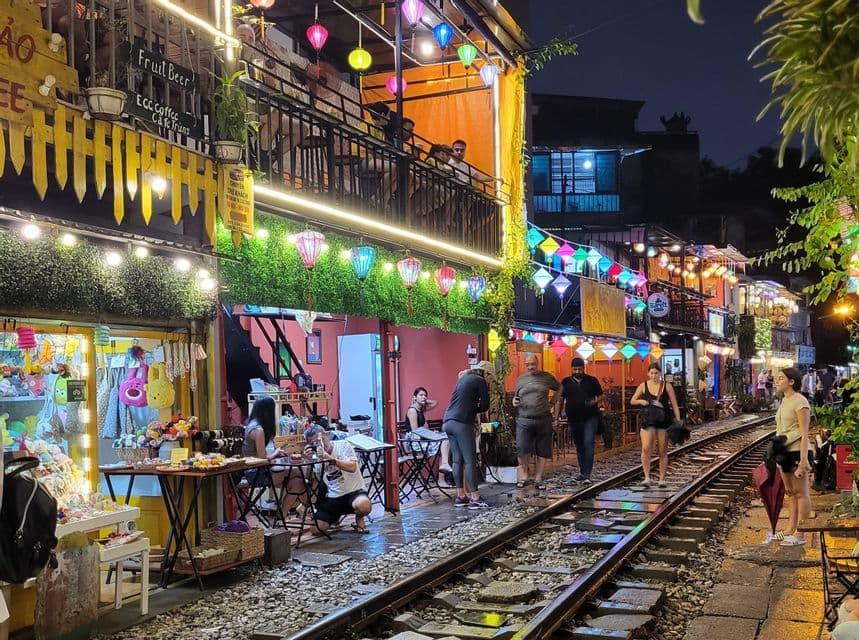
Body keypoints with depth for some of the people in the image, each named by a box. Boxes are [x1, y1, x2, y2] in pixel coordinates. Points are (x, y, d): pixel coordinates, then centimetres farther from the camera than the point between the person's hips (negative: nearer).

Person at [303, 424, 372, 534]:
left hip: (353, 492, -4)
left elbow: (352, 467, -19)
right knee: (315, 529, -12)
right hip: (331, 498, 4)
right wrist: (308, 460, -13)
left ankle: (359, 519, 0)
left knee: (363, 505, -39)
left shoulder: (342, 445, -4)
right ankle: (336, 517, 22)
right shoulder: (315, 456, 6)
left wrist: (329, 458, -27)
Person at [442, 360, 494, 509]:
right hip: (462, 423, -8)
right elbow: (484, 406, -3)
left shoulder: (463, 378, 22)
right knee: (470, 461, -6)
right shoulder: (480, 381, -2)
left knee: (457, 460, 10)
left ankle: (460, 496, 12)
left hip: (448, 421, 8)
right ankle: (475, 498, -7)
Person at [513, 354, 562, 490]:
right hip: (524, 419, 0)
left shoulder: (547, 377, 6)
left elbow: (559, 390, 17)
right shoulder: (520, 379, 9)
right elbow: (515, 396, 19)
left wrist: (555, 409, 10)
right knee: (522, 450, -11)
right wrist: (514, 402, -4)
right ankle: (523, 477, 6)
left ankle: (538, 479, 13)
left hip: (544, 419, 0)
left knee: (543, 452, 4)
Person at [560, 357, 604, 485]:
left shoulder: (592, 381, 2)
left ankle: (587, 474, -14)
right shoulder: (565, 382, 6)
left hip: (590, 418, -3)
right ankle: (582, 472, 24)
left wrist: (595, 402, -14)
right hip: (574, 419, 3)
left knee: (588, 444, -13)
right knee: (579, 446, 12)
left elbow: (600, 395, 8)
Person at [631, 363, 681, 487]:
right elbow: (632, 401, 11)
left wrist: (678, 422, -5)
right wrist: (641, 401, -11)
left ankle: (662, 479, 14)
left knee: (663, 452, 5)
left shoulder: (667, 386, 1)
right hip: (648, 421, 0)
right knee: (646, 449, -16)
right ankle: (647, 477, -13)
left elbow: (674, 405, 2)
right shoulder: (643, 386, 3)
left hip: (664, 421, 0)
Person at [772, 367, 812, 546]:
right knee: (789, 491, 13)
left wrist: (803, 459, -21)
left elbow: (804, 433, -17)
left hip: (797, 450, -9)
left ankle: (800, 535, 1)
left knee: (800, 493, -2)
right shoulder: (784, 401, 14)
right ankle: (791, 529, 21)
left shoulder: (800, 402, -13)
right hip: (784, 451, 9)